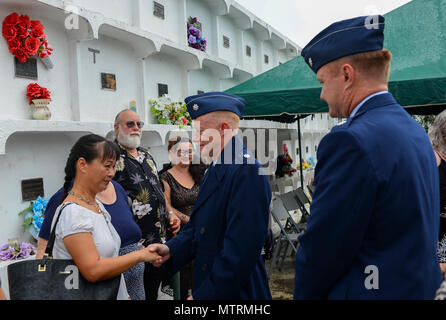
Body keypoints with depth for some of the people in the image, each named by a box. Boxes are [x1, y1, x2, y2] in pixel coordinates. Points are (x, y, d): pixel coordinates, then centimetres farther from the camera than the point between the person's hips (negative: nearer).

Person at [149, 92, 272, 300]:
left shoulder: (247, 171, -23)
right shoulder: (215, 169, 9)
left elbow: (240, 250, -26)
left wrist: (202, 295, -20)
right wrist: (171, 249, -2)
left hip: (235, 291, -8)